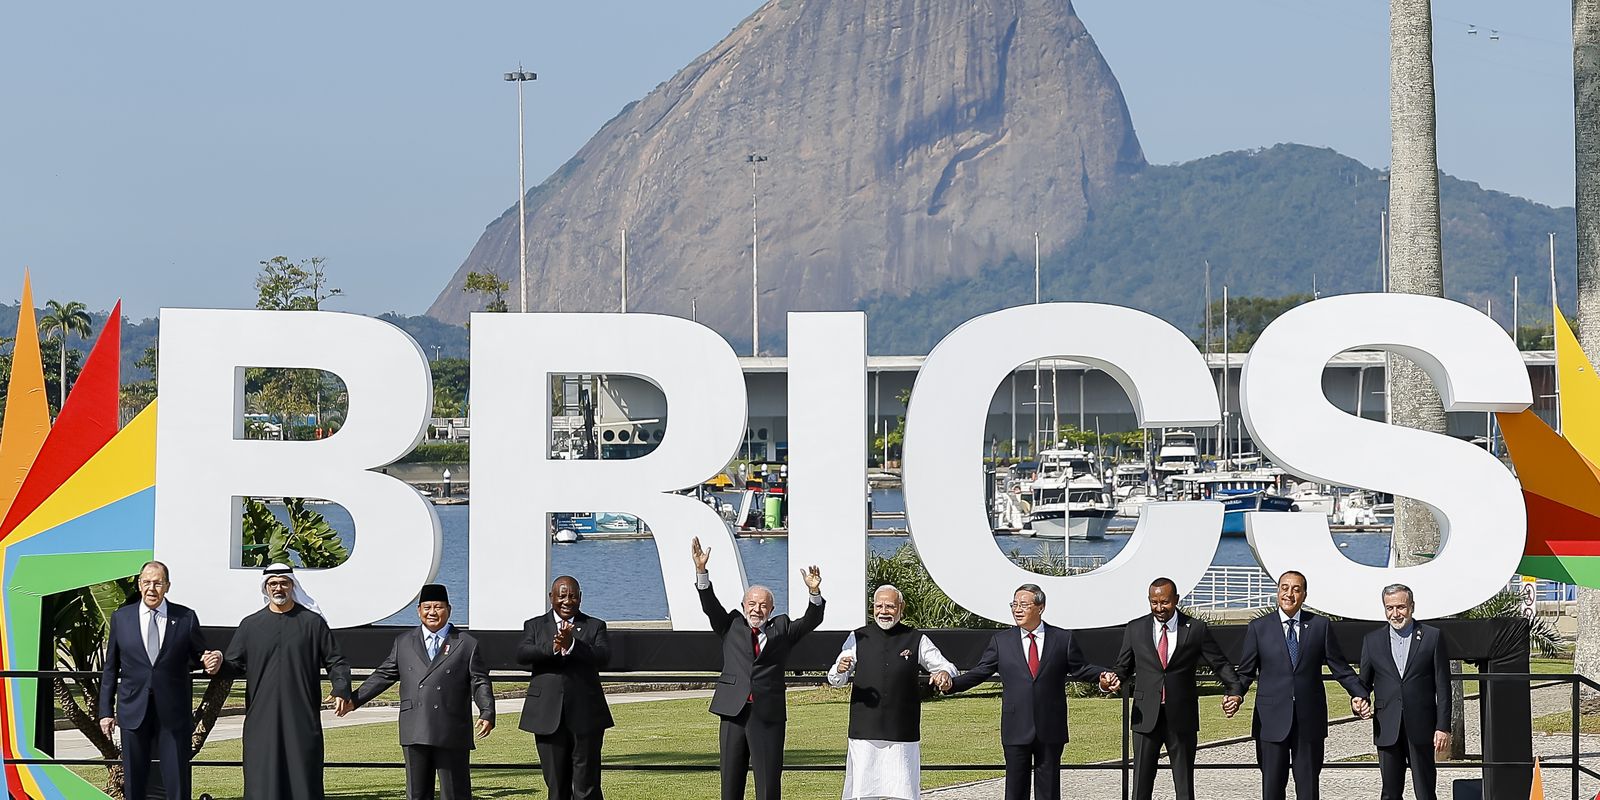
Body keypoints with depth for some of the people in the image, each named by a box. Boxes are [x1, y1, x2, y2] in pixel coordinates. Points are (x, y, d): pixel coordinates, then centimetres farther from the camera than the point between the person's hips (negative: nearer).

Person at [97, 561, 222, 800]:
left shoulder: (186, 618, 1)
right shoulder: (121, 618, 5)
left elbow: (198, 656, 11)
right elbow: (111, 668, 9)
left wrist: (211, 661, -13)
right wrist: (106, 711, 5)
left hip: (173, 711, -1)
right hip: (134, 710, 2)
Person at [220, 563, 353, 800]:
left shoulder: (312, 622, 8)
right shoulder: (251, 625, 11)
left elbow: (335, 662, 8)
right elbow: (234, 665, 9)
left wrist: (341, 691, -10)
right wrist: (219, 665, -14)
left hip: (302, 719, -1)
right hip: (262, 718, 1)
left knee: (303, 779, -2)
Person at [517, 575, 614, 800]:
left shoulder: (595, 627, 7)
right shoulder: (535, 626, 10)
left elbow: (603, 656, -11)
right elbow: (522, 655, -9)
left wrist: (571, 645, -25)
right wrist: (552, 648, -26)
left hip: (585, 716, -1)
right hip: (549, 718, 1)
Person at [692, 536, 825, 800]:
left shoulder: (782, 628, 11)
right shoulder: (731, 625, 12)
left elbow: (811, 621, 1)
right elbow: (710, 605, 2)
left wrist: (815, 593, -18)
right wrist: (701, 570, -12)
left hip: (768, 716, -1)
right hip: (734, 712, 1)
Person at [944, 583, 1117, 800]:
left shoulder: (1063, 639, 5)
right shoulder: (1001, 641, 7)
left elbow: (1080, 669, 8)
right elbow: (979, 672, 5)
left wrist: (1102, 676, -11)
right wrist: (952, 683, -10)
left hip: (1050, 730, 0)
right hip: (1016, 730, 0)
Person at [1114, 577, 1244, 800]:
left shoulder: (1196, 629, 1)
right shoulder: (1135, 629, 6)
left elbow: (1220, 664, 1)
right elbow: (1124, 667, 11)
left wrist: (1235, 692, -14)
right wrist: (1116, 680, -12)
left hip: (1182, 717, -1)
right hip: (1146, 716, 1)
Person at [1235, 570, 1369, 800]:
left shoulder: (1320, 626, 5)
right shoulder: (1258, 627, 4)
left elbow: (1340, 666, 5)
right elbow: (1246, 671, 5)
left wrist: (1358, 694, -10)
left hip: (1309, 719, 1)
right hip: (1272, 720, -1)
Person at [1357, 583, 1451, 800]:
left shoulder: (1432, 637, 3)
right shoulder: (1372, 641, 10)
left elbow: (1443, 686, 1)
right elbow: (1364, 683, 15)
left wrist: (1443, 727, -5)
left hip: (1421, 727, -2)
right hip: (1387, 730, 2)